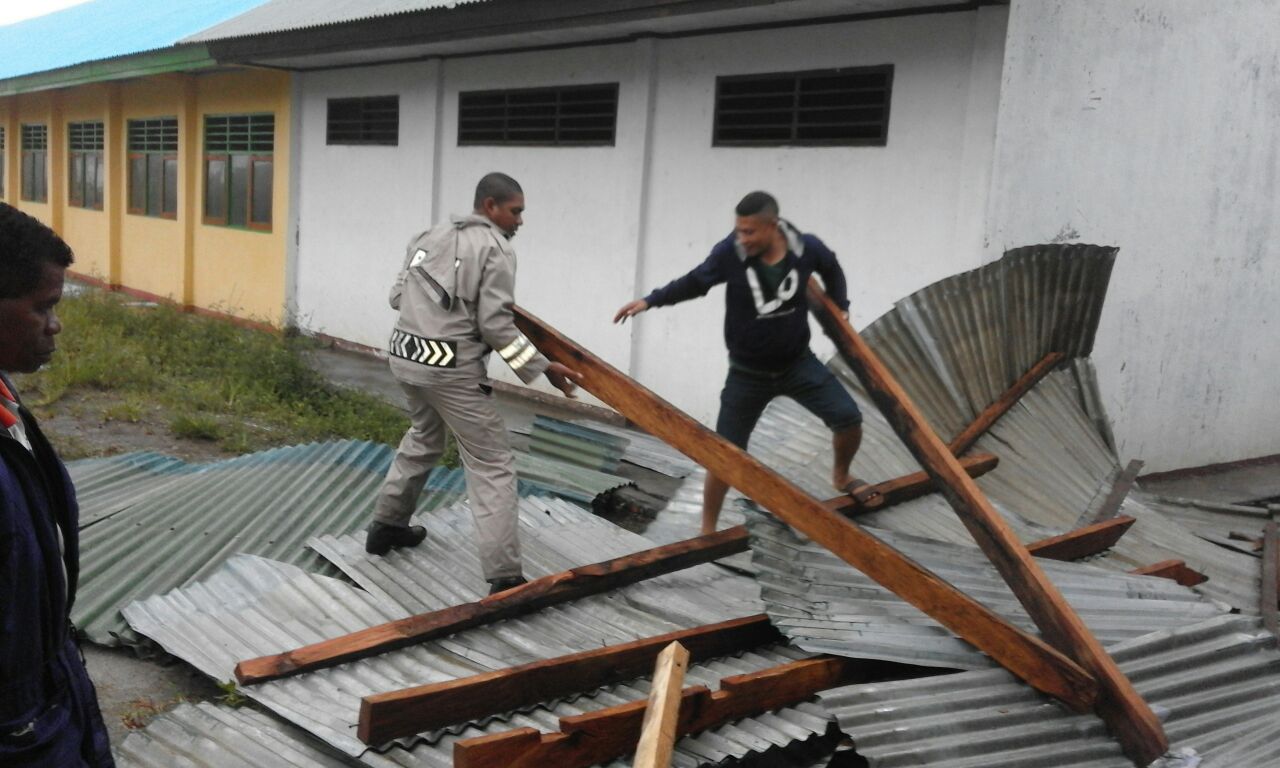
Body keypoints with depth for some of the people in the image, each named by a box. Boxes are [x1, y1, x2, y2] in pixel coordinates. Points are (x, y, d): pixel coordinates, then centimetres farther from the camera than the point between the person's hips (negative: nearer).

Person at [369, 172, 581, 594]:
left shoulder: (429, 236, 13)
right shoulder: (496, 248, -9)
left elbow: (397, 295, 14)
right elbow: (496, 324, -15)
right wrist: (542, 368, -10)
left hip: (405, 354, 8)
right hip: (452, 368, -8)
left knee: (423, 440, 32)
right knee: (492, 466, -4)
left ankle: (386, 527, 44)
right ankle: (505, 578, -9)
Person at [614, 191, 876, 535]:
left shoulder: (807, 248, -17)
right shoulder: (730, 252, -22)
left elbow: (831, 269, 8)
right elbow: (694, 283, -5)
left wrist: (840, 308, 7)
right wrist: (650, 300, -11)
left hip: (798, 363, 2)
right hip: (748, 374, -2)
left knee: (848, 417, -5)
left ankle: (841, 476, 28)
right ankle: (708, 530, 18)